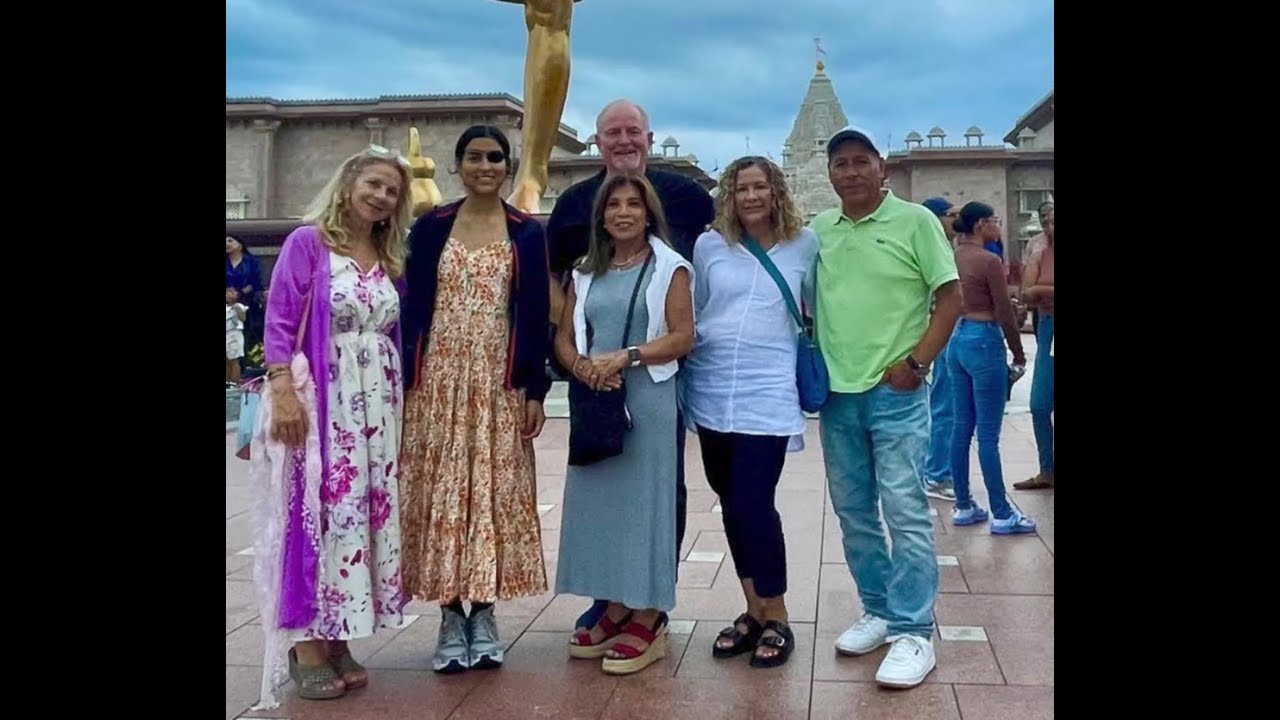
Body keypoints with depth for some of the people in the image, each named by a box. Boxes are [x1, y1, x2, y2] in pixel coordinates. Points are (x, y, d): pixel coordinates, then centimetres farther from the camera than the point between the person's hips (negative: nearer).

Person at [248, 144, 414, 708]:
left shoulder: (391, 261, 14)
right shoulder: (306, 243, -3)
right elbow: (279, 324, -8)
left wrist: (400, 400, 11)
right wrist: (283, 393, -18)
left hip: (376, 403, 6)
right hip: (317, 399, -6)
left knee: (363, 511, 6)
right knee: (315, 512, -4)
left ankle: (336, 637, 17)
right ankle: (306, 645, 6)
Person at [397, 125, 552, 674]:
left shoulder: (526, 233, 5)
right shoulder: (431, 227, 5)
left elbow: (535, 315, 2)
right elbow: (413, 307, 4)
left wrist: (535, 389, -3)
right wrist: (404, 381, -3)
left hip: (499, 381, 0)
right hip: (439, 379, 0)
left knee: (495, 490, 3)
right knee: (442, 490, 2)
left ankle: (484, 614, 15)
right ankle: (451, 617, 13)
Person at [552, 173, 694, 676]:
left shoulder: (669, 267, 1)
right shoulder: (586, 272, 15)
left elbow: (683, 337, -7)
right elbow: (564, 337, 12)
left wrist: (625, 357, -17)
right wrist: (581, 366, -9)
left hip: (647, 400, -5)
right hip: (593, 400, 5)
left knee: (643, 498, -2)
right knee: (597, 498, 6)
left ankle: (648, 620, 6)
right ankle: (615, 610, 18)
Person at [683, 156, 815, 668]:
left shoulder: (804, 245, 3)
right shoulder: (709, 245, 7)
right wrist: (681, 358, 12)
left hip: (767, 398, -3)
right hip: (711, 394, 3)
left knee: (754, 505, -10)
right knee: (732, 506, 10)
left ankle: (776, 619, 8)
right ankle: (754, 610, 25)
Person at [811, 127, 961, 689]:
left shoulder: (915, 221, -3)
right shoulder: (817, 232, 9)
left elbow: (951, 298, -4)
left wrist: (916, 362, -12)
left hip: (896, 391, -5)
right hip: (836, 392, 5)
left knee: (904, 510, -4)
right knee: (853, 512, 12)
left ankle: (913, 633, 5)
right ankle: (879, 611, 26)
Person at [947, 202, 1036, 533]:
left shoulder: (955, 257, 7)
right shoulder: (989, 261, -14)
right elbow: (1005, 314, -12)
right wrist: (1019, 354, -2)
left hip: (958, 339, 8)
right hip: (984, 342, -8)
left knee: (962, 428, 11)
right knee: (988, 434, -3)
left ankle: (963, 506, 18)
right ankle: (1002, 514, 5)